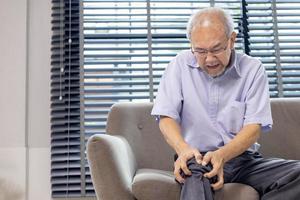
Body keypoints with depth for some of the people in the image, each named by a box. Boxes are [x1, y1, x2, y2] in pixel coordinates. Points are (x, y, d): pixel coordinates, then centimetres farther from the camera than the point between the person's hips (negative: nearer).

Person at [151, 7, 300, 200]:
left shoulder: (252, 69, 1)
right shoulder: (181, 64, 3)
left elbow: (254, 127, -4)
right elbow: (167, 116, -1)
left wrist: (222, 155, -24)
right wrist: (183, 149, -23)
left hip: (244, 158, 4)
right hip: (198, 158, -4)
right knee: (195, 177, -41)